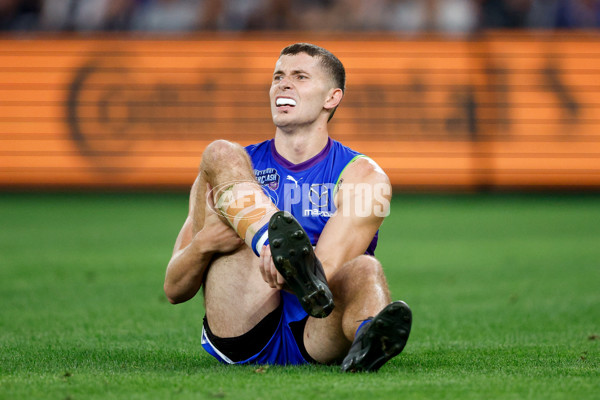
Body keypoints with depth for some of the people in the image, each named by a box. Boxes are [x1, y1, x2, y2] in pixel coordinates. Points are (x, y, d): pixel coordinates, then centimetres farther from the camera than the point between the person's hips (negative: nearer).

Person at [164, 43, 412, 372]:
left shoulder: (364, 176, 9)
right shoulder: (234, 166, 15)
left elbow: (325, 271, -9)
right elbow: (174, 290, 10)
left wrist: (284, 275, -34)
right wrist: (204, 244, -14)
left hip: (316, 338, -1)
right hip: (243, 339, 1)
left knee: (364, 270, -33)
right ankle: (298, 265, -40)